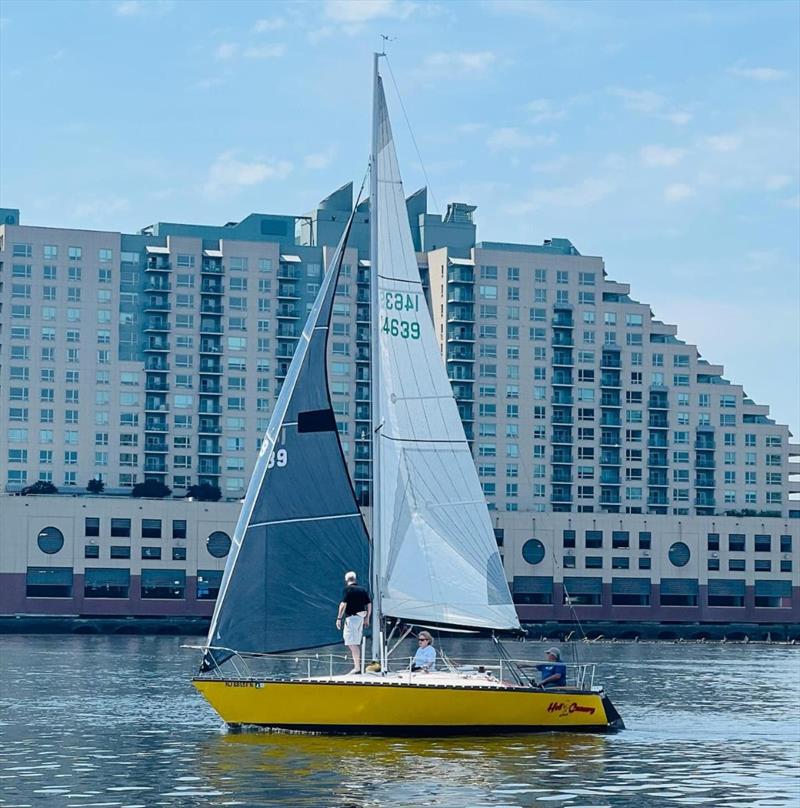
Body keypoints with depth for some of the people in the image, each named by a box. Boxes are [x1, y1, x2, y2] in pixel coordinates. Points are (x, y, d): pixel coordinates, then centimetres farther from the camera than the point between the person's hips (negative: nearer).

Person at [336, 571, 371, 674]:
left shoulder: (347, 589, -7)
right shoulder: (362, 590, 12)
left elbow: (343, 604, -14)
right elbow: (369, 604, 11)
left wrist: (339, 618, -9)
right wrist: (367, 617, 19)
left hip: (351, 618, -7)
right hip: (361, 618, 7)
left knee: (352, 643, -8)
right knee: (357, 643, 16)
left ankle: (357, 667, -16)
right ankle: (358, 665, 19)